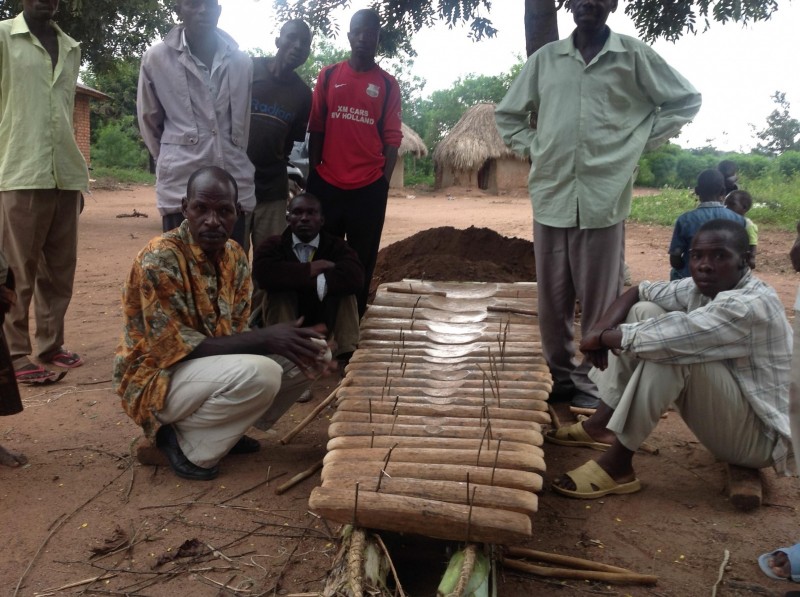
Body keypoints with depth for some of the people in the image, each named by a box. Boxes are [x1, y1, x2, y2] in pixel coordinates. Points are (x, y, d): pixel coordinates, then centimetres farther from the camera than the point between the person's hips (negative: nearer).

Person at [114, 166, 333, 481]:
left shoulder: (235, 256, 0)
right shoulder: (159, 260, -22)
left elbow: (236, 332, 3)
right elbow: (175, 348, -25)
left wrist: (285, 340, -18)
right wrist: (265, 339, -31)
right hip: (157, 380, -8)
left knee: (313, 350, -2)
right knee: (259, 374, -34)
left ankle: (225, 426, 7)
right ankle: (183, 440, -8)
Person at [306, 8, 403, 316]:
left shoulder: (388, 84, 5)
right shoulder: (328, 76, 7)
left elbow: (392, 138, 3)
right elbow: (315, 129, 9)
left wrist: (384, 181, -3)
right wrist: (313, 174, 6)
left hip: (369, 187, -1)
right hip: (327, 183, 1)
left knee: (363, 258, 6)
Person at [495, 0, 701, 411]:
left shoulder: (635, 56, 4)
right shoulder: (544, 58, 10)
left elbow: (686, 100, 11)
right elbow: (507, 113, 21)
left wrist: (639, 143, 3)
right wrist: (531, 148, 7)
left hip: (604, 196, -3)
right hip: (551, 195, 3)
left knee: (599, 299, 1)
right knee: (552, 298, 8)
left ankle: (592, 384, 12)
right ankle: (561, 377, 22)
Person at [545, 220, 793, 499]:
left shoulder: (749, 306, -28)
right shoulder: (700, 288, -1)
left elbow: (663, 340, -36)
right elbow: (639, 292, 5)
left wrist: (602, 337, -19)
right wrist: (602, 328, -16)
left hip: (759, 435, -9)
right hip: (723, 410, 9)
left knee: (665, 349, -31)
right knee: (645, 312, 0)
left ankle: (617, 465, -22)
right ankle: (602, 424, 3)